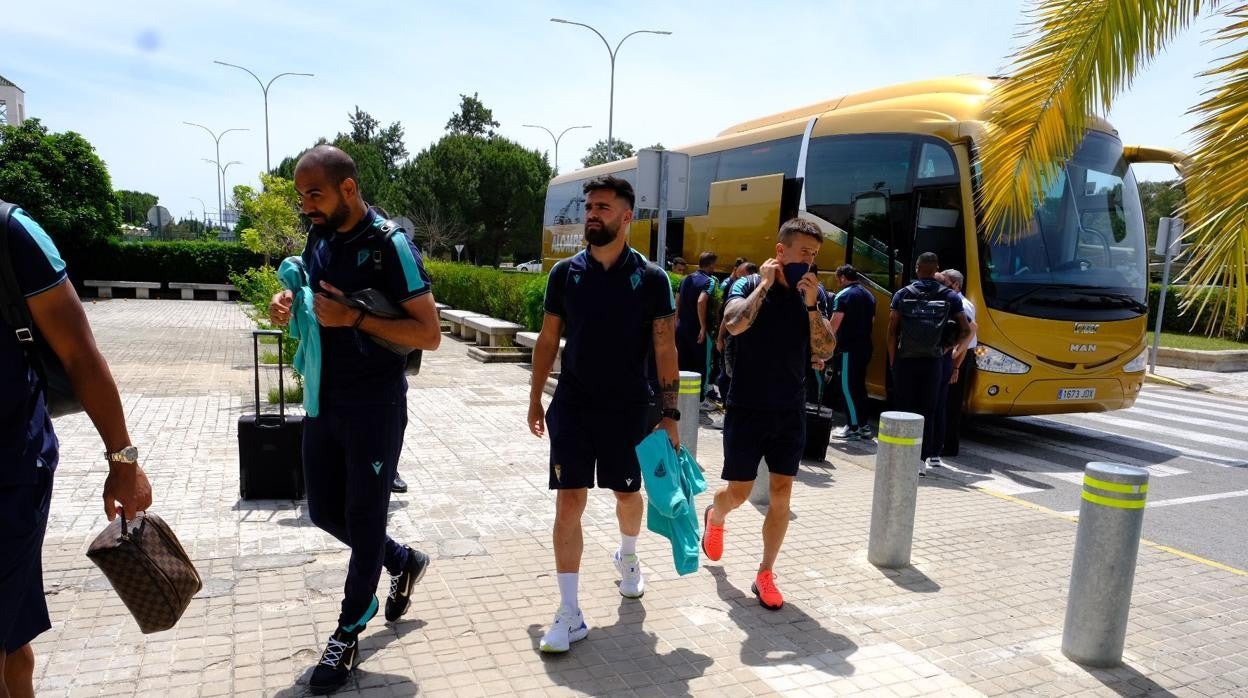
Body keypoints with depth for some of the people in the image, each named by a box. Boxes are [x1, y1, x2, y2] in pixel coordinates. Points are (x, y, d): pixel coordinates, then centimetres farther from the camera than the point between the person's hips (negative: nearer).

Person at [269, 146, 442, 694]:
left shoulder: (390, 246, -15)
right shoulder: (318, 240, 6)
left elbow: (429, 334, -18)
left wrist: (354, 318, -25)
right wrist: (290, 304, -3)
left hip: (375, 406, -7)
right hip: (324, 401, 7)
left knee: (363, 518, 6)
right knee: (325, 512, 16)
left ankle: (348, 633, 24)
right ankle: (404, 562, 40)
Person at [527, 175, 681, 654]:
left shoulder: (651, 278, -5)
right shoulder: (565, 273, 0)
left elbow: (665, 349, -5)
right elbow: (548, 340, 7)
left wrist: (670, 413, -9)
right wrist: (535, 399, 9)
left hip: (628, 408, 0)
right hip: (572, 405, 1)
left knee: (627, 493, 16)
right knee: (569, 501, -4)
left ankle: (627, 557, 49)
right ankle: (570, 615, 4)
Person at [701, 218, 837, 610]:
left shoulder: (814, 294, 4)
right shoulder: (748, 285, -6)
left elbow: (825, 351, -5)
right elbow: (735, 324, -27)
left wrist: (811, 304, -16)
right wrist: (764, 284, -19)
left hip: (790, 412, 3)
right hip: (747, 408, -3)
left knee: (781, 496, 3)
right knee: (738, 493, 4)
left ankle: (765, 575, 18)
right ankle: (714, 518, 40)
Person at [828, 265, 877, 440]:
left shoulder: (843, 296, -11)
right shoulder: (869, 296, 14)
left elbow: (834, 325, -17)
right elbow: (872, 321, 19)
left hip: (848, 349, -8)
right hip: (865, 347, 8)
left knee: (847, 387, -2)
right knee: (859, 386, 14)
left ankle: (853, 428, 0)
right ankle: (864, 426, 18)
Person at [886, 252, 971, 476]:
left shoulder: (902, 294, 2)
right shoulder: (950, 297, 5)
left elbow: (892, 331, -1)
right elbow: (965, 330, 5)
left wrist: (892, 361, 4)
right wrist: (947, 347, 17)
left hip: (905, 361, 0)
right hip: (933, 362, 1)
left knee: (905, 409, 5)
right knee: (928, 411, 6)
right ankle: (923, 460, 5)